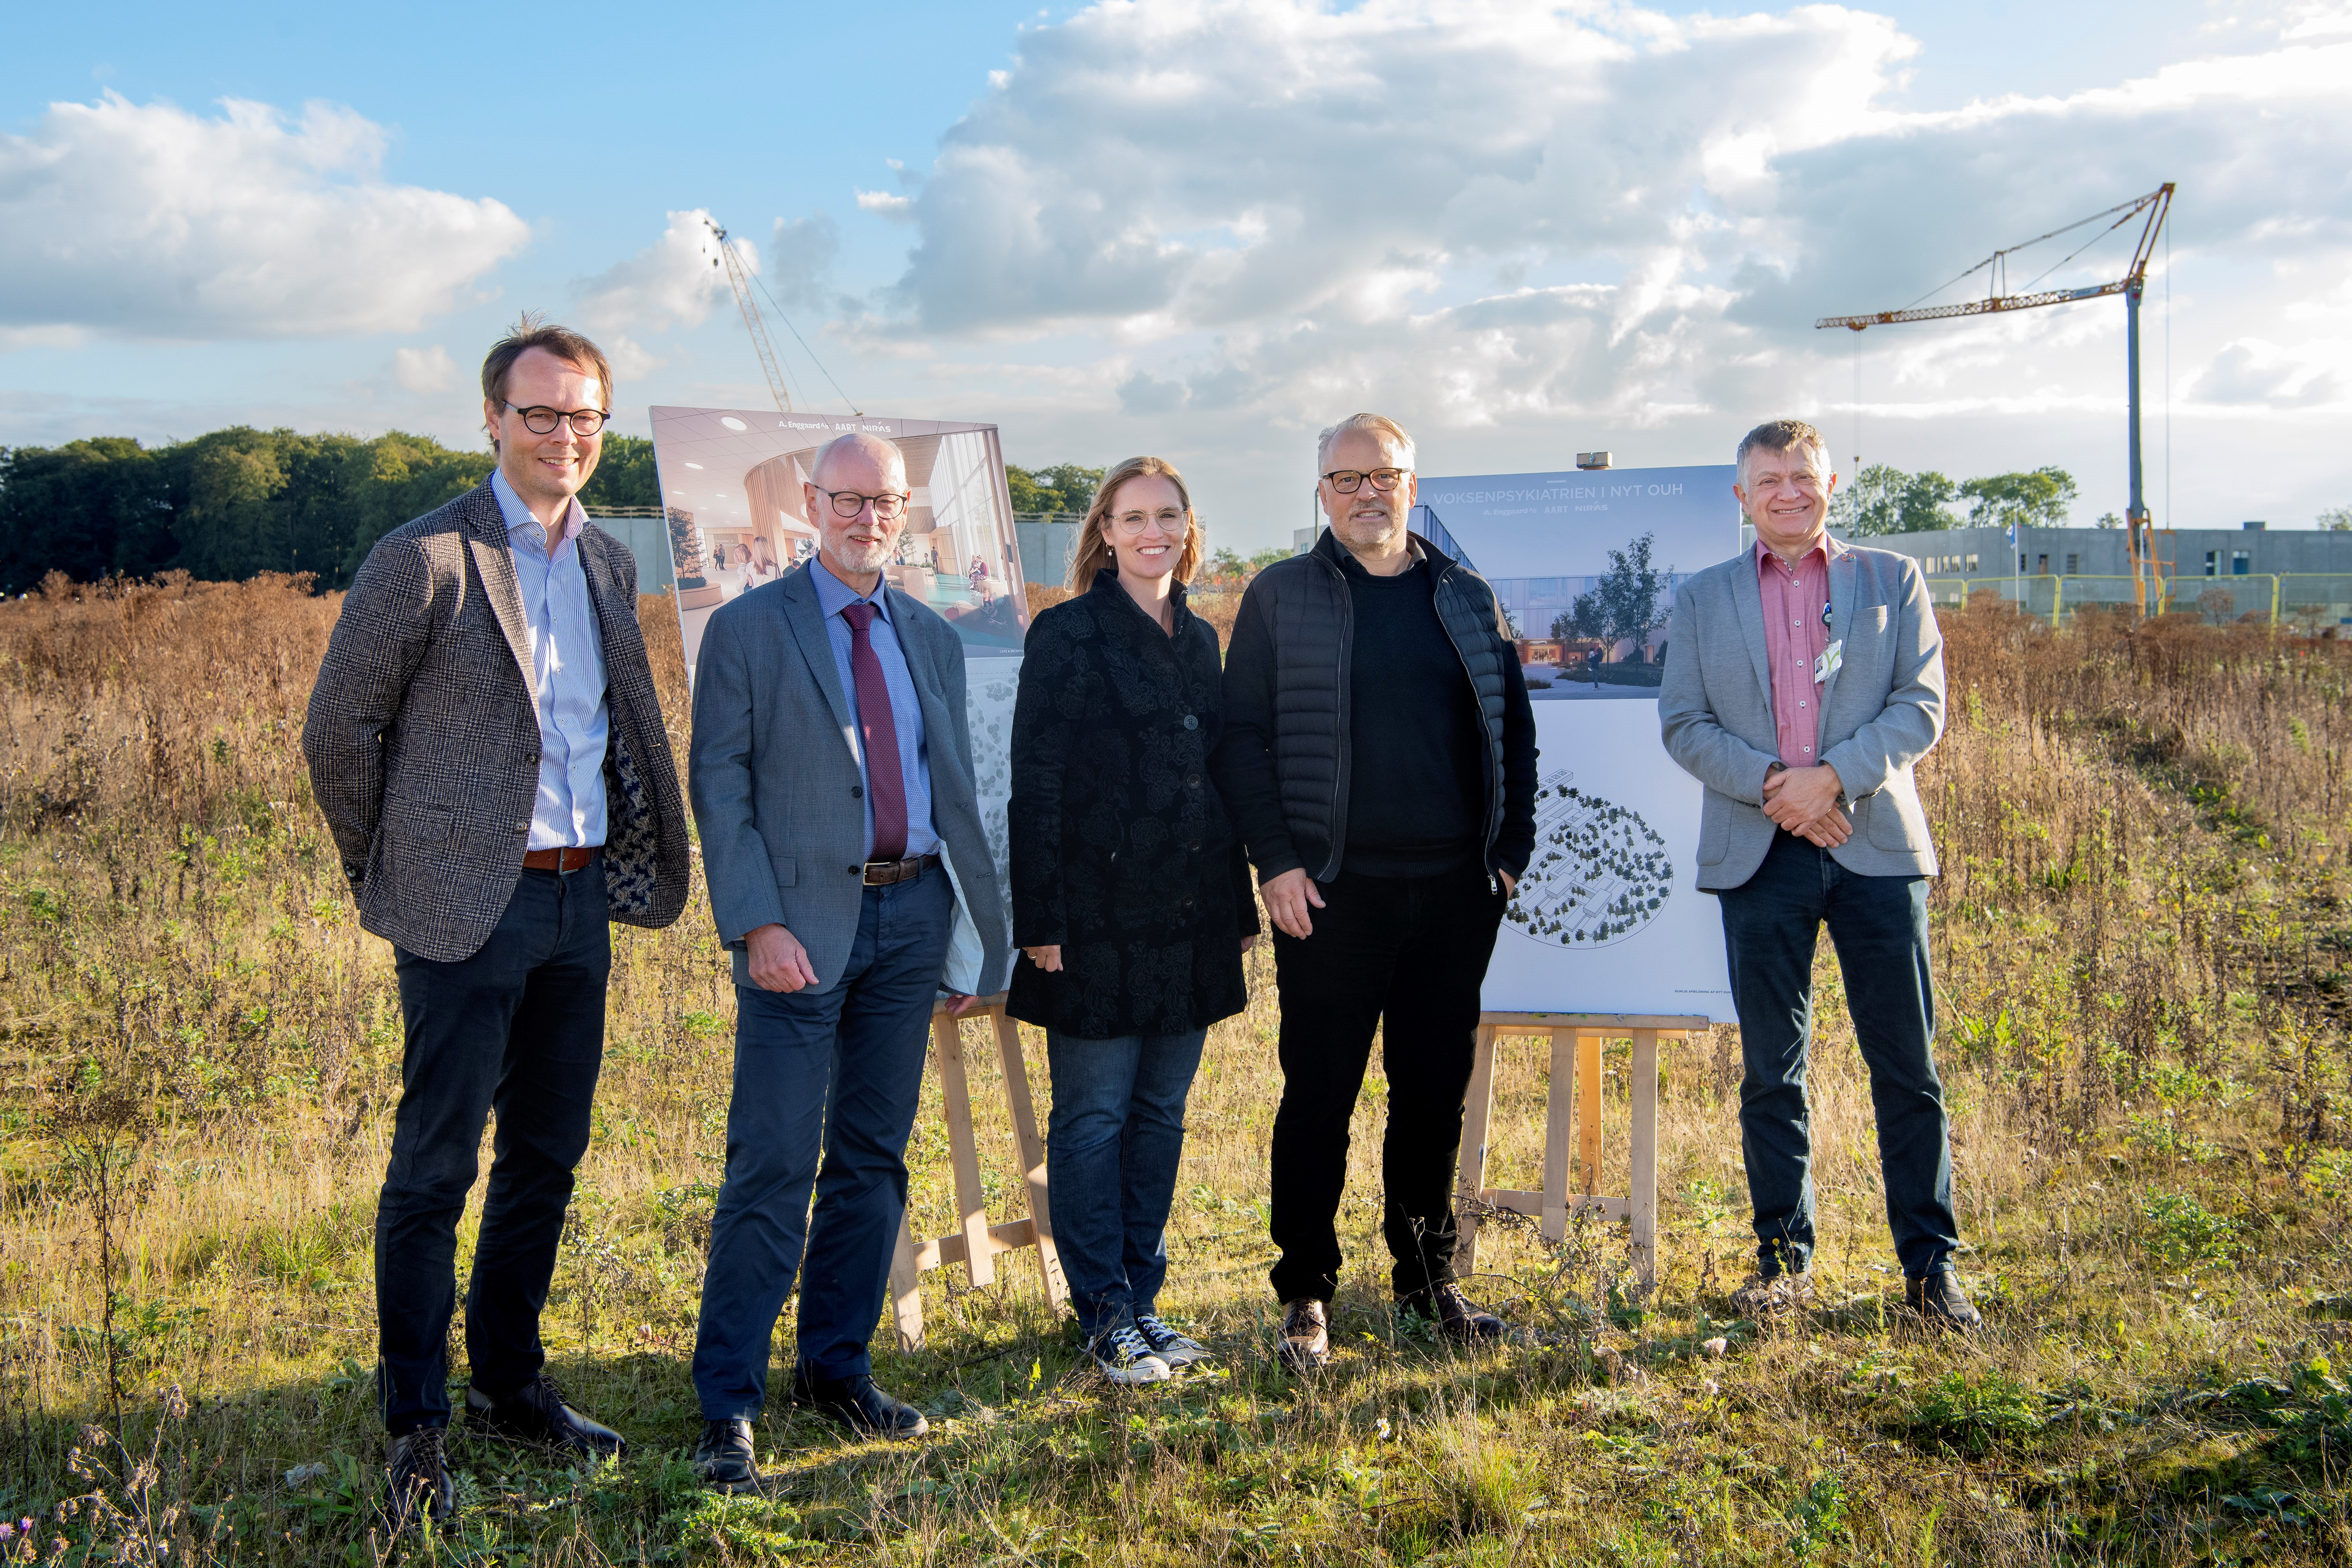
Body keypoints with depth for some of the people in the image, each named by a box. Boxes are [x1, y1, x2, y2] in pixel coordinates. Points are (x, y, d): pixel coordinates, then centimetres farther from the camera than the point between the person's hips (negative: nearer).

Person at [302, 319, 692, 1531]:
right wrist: (389, 872, 2)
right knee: (435, 1167, 0)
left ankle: (510, 1385, 29)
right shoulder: (425, 559, -10)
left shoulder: (607, 563, 11)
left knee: (547, 1157, 14)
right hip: (469, 905, -6)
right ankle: (413, 1426, 12)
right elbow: (339, 730, -4)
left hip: (582, 896, 7)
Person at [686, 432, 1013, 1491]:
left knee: (873, 1157, 11)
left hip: (912, 912, 5)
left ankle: (837, 1371, 23)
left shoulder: (933, 640, 15)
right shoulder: (747, 629, 1)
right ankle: (728, 1404, 2)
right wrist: (755, 924, -15)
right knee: (772, 1166, -6)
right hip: (801, 922, -5)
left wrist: (978, 930, 11)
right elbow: (718, 786, -5)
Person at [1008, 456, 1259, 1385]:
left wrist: (1240, 907, 14)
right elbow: (1034, 787, -8)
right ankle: (1106, 1316, 11)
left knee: (1161, 1111, 12)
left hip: (1190, 923, 6)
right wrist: (1040, 918, -13)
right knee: (1094, 1116, 1)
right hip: (1101, 918, -6)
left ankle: (1141, 1296, 23)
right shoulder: (1067, 636, -5)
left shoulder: (1201, 640, 14)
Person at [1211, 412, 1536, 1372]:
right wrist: (1276, 862, -10)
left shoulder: (1468, 600, 13)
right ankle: (1306, 1292, 12)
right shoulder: (1280, 598, 3)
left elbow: (1513, 729, 16)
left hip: (1453, 890, 3)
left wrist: (1511, 849, 6)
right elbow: (1242, 738, -1)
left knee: (1436, 1091, 10)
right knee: (1320, 1095, 1)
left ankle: (1428, 1277, 24)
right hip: (1332, 893, -3)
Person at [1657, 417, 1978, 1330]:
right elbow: (1683, 722, 4)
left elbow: (1923, 705, 1)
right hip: (1759, 854, 1)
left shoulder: (1892, 581, 10)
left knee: (1906, 1067, 1)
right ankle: (1783, 1259, 17)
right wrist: (1770, 783, -11)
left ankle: (1929, 1264, 11)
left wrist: (1833, 776, -13)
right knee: (1771, 1071, 6)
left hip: (1874, 844, -1)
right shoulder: (1704, 599, 12)